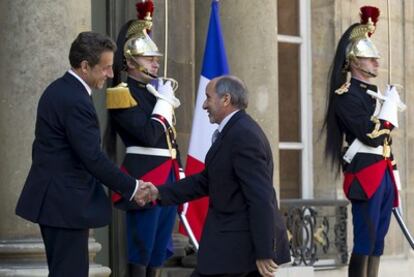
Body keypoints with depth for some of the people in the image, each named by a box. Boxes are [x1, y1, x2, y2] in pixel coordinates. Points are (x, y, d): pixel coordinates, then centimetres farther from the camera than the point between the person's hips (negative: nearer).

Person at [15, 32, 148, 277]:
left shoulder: (57, 90, 11)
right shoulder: (76, 101, -20)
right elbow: (93, 158, -22)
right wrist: (131, 188, -12)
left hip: (51, 198, 10)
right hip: (66, 203, -10)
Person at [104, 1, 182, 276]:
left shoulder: (155, 90, 18)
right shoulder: (123, 93, -8)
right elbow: (149, 135, -20)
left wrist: (180, 180, 18)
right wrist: (165, 102, -9)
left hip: (168, 179, 8)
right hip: (145, 180, -8)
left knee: (160, 250, 10)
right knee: (141, 250, -5)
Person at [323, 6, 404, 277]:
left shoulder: (374, 92, 19)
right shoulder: (346, 95, -9)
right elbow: (371, 136, -19)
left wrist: (392, 177, 19)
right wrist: (390, 105, -9)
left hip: (384, 175, 9)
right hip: (365, 176, -9)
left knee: (377, 241, 9)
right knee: (365, 242, -10)